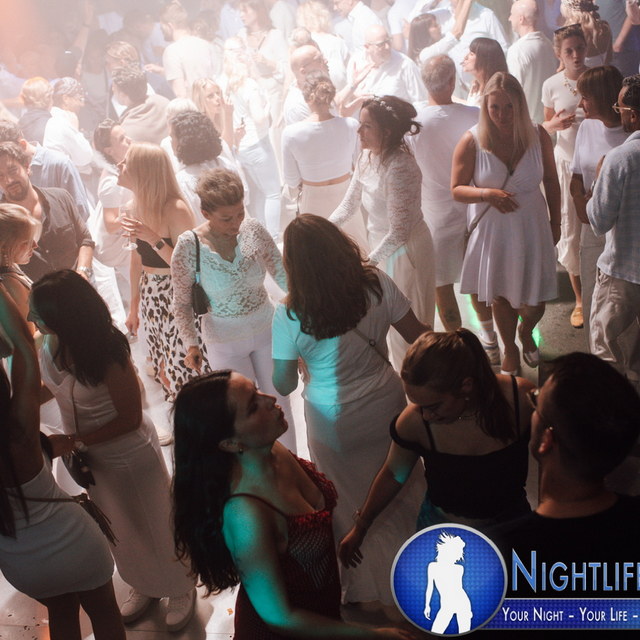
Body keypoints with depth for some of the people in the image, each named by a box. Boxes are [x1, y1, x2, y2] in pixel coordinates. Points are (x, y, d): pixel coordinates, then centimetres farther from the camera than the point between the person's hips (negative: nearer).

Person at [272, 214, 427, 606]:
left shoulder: (289, 316, -22)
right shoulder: (377, 283, -17)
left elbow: (284, 386, -12)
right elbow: (419, 337, -6)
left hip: (335, 426, -2)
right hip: (388, 407, 3)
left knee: (355, 511, 20)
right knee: (400, 495, 26)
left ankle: (373, 592, 39)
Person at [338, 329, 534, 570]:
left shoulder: (521, 399, -27)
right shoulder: (414, 422, -26)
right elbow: (393, 475, -5)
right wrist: (360, 528, 7)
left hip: (510, 522, 1)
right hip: (442, 533, -1)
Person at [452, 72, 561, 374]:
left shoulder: (538, 136, -9)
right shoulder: (471, 142, -15)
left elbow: (551, 181, 4)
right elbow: (457, 189, -8)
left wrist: (555, 223, 10)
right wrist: (487, 194, -27)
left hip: (532, 228, 1)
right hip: (492, 232, -1)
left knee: (534, 303, 7)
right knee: (500, 296, 17)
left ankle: (526, 333, 45)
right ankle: (510, 348, 44)